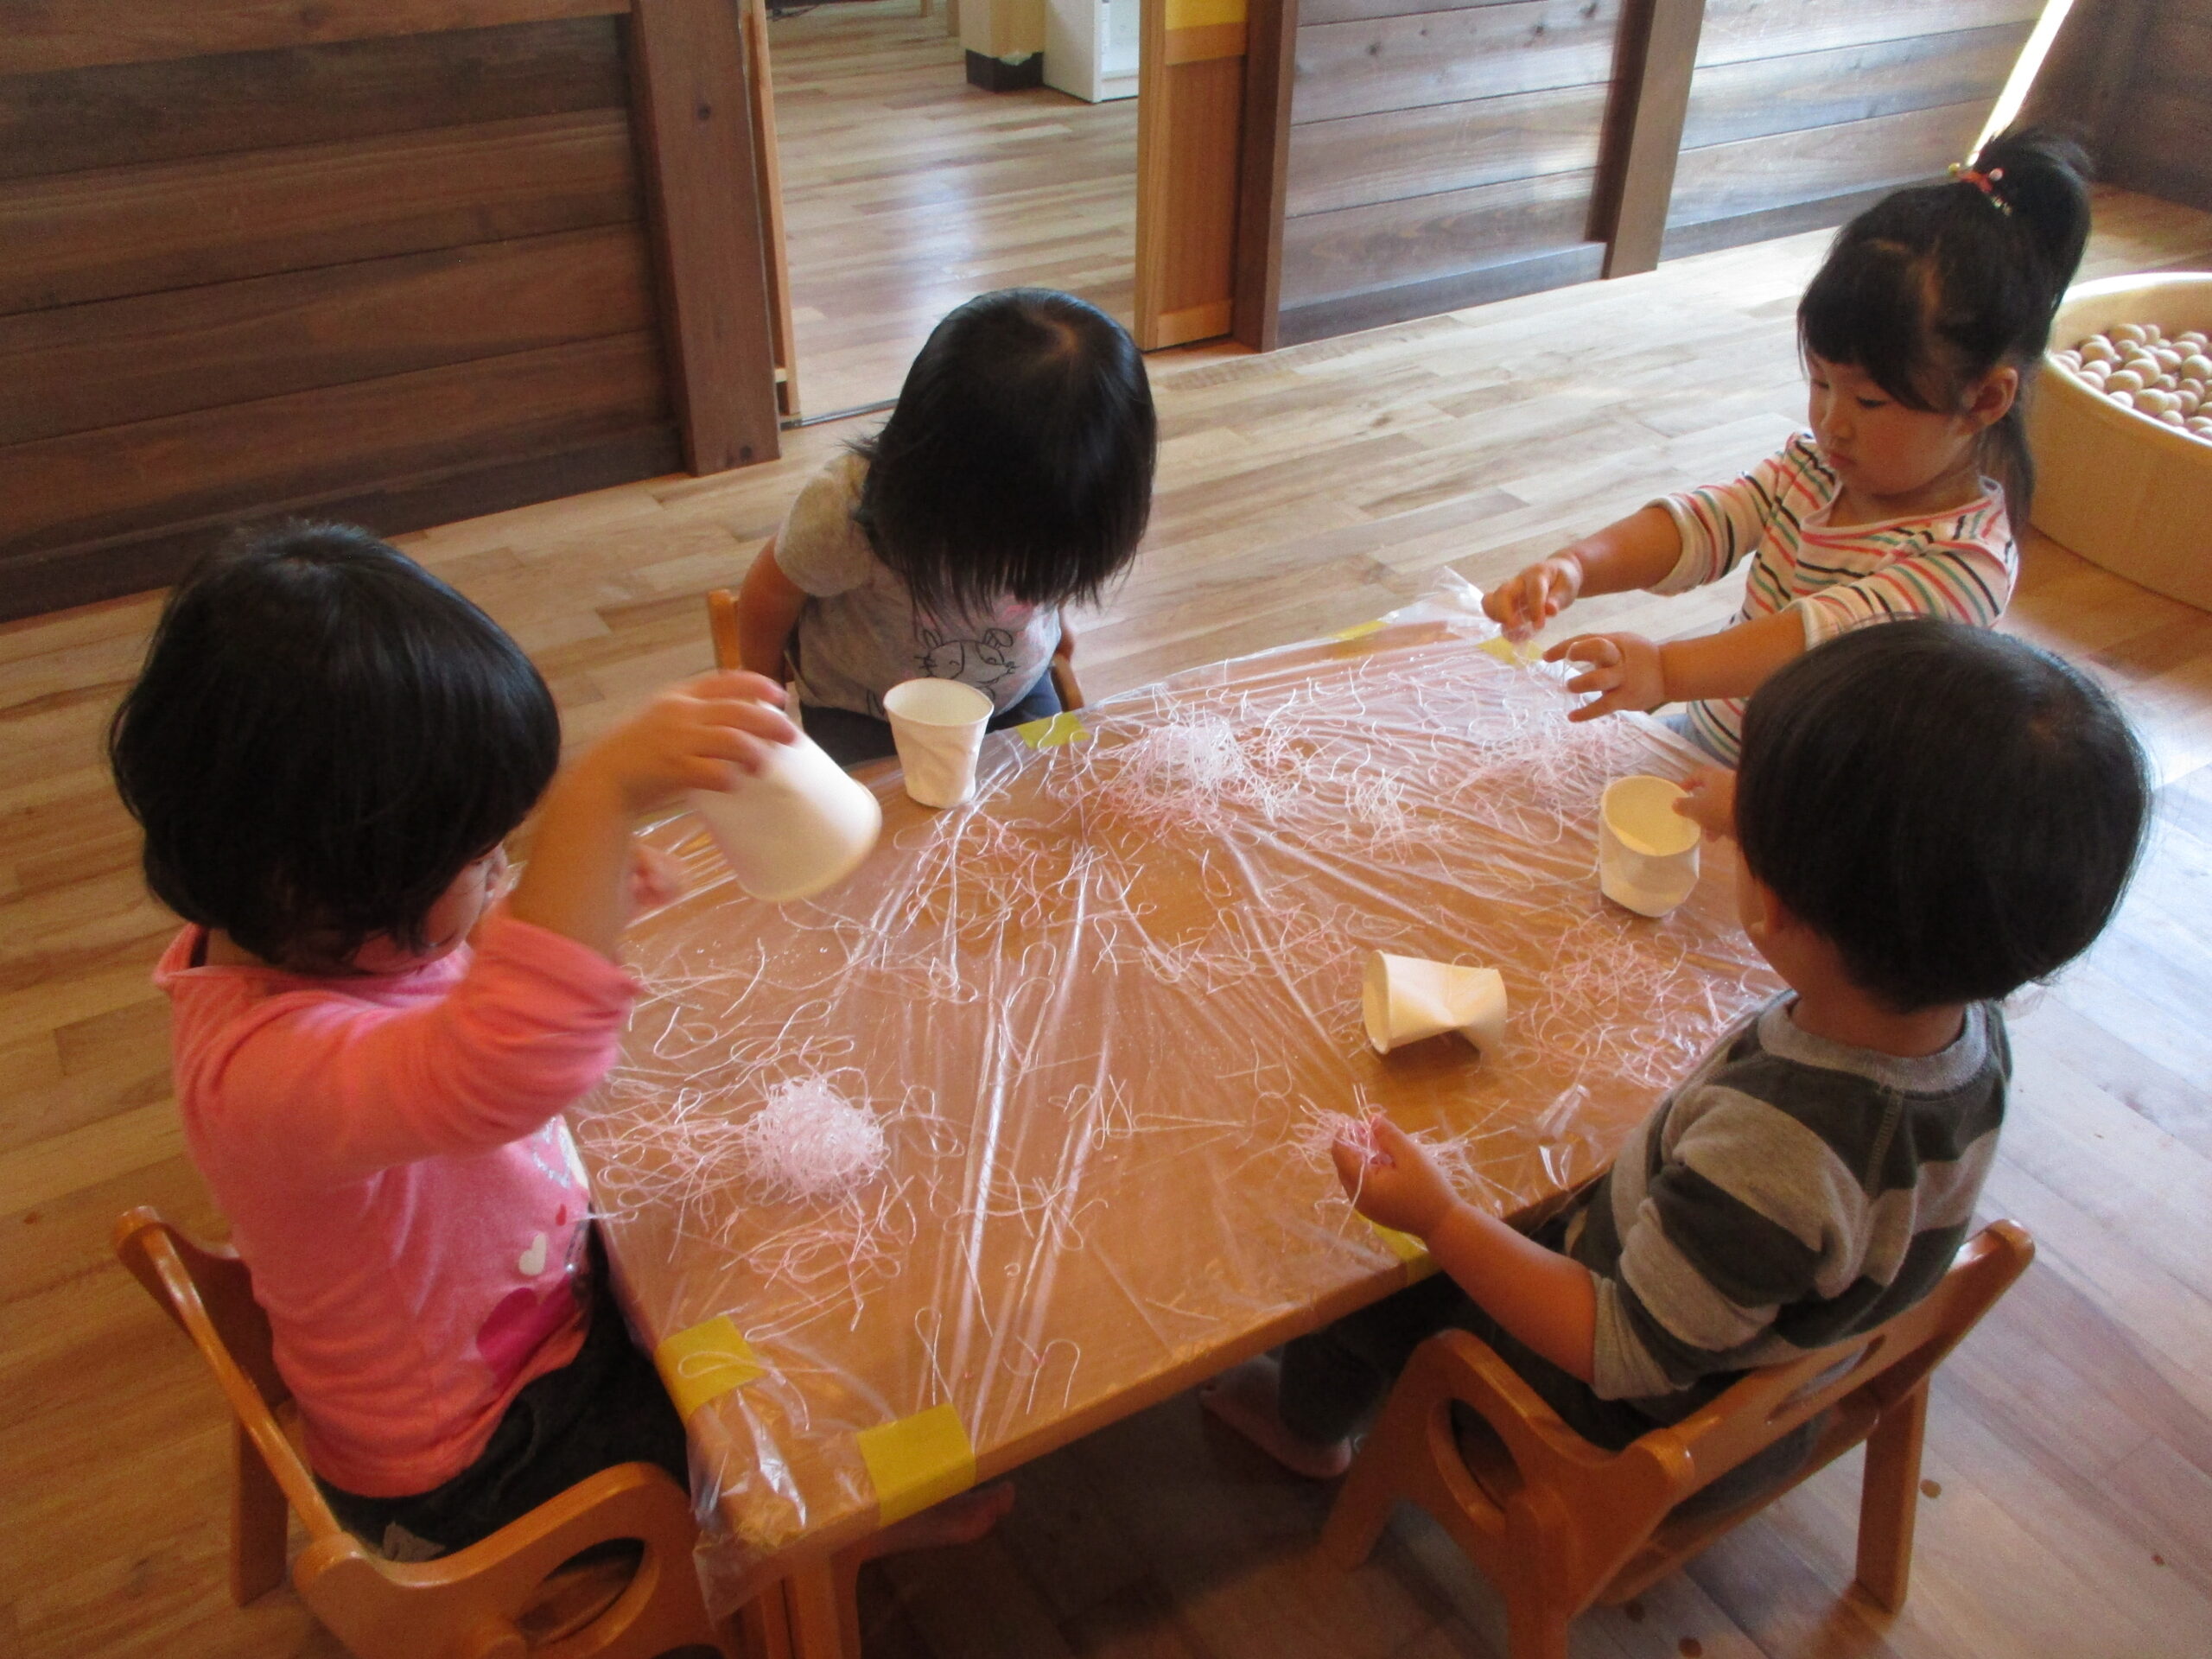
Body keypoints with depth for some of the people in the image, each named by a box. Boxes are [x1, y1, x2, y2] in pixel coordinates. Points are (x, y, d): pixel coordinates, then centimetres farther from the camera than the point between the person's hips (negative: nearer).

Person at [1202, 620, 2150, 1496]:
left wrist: (1439, 1220, -29)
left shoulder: (1768, 1156, -45)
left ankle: (1307, 1419, 45)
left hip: (1648, 1419, -7)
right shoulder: (1972, 1028, -21)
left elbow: (1626, 1353, -31)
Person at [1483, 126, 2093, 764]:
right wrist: (1574, 567, -30)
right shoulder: (1814, 468, 3)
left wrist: (1667, 668, -51)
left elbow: (1831, 636, -35)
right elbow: (1697, 524, -9)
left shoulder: (1966, 565, -19)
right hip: (1695, 742, 8)